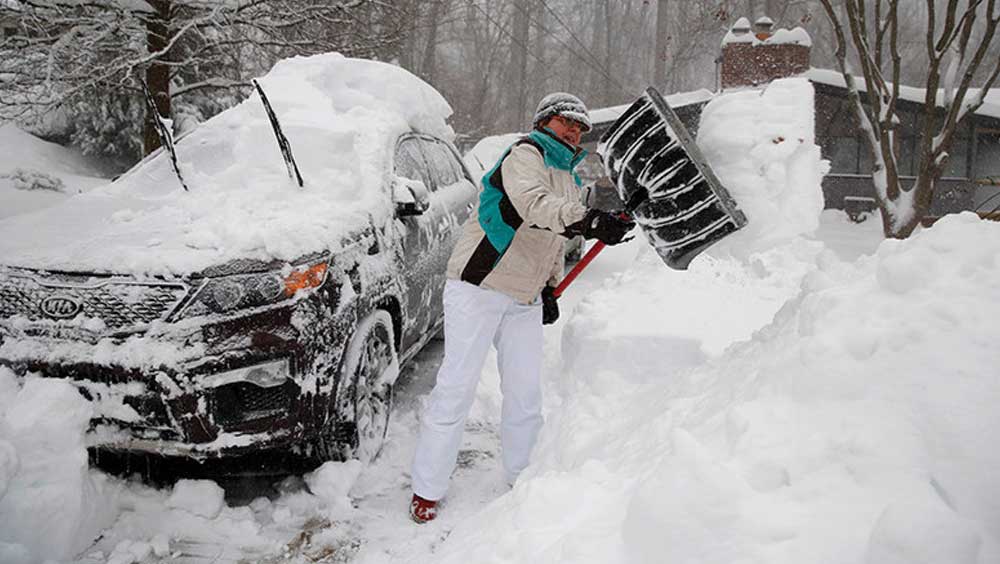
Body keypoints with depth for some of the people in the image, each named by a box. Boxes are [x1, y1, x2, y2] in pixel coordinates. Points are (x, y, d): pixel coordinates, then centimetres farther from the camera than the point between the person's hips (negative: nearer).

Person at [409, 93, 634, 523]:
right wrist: (587, 221, -45)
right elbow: (533, 203, -33)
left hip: (525, 300, 8)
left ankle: (523, 479, 23)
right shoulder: (526, 154, -10)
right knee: (457, 387, -7)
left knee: (525, 393, 9)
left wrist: (550, 286, 21)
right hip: (477, 288, -8)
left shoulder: (569, 180, 18)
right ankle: (427, 489, 2)